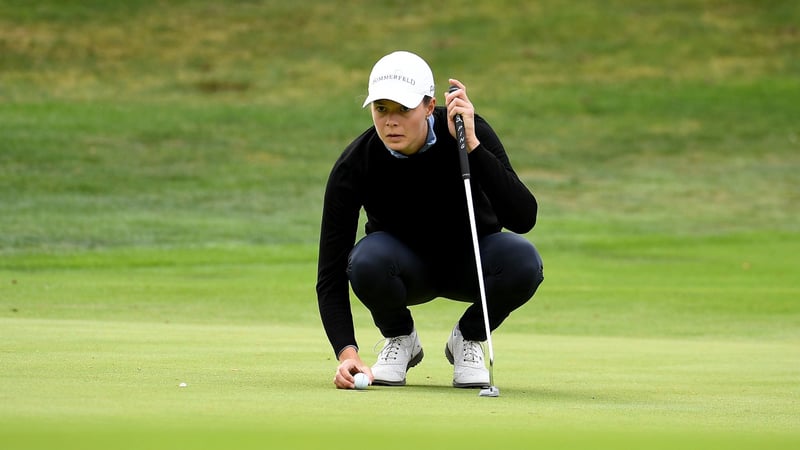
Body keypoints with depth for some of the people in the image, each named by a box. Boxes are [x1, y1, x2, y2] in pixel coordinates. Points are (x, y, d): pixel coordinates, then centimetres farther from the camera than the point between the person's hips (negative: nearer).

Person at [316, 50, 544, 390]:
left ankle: (468, 338, -2)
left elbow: (523, 218, -36)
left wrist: (471, 145, -44)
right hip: (406, 266, 0)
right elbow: (331, 274, -26)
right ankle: (400, 339, -2)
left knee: (523, 261, -33)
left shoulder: (469, 131, -26)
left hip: (470, 260, 0)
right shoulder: (353, 166, -26)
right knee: (368, 260, -36)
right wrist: (347, 353, -41)